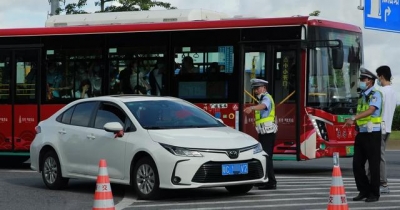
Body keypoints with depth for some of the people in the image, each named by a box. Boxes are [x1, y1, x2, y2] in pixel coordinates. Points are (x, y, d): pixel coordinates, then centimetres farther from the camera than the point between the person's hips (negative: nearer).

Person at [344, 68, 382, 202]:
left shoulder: (375, 95, -9)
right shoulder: (362, 96, 16)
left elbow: (370, 111, -25)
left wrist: (354, 118, -35)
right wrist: (352, 122, 6)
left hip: (372, 134, -8)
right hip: (361, 134, 8)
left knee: (373, 165, -2)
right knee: (357, 164, 5)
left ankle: (374, 193, 6)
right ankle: (364, 191, 16)